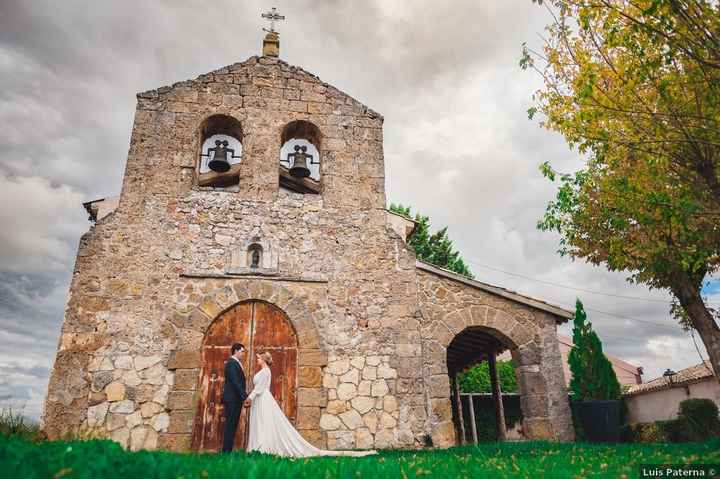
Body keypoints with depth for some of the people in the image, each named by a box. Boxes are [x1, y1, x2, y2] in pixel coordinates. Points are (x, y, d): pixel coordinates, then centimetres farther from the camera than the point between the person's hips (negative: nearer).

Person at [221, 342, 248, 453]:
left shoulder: (237, 363, 17)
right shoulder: (231, 363, -13)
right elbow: (235, 382, -20)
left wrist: (244, 396, 12)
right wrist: (245, 396, -20)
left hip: (236, 399, 10)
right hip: (232, 399, -10)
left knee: (233, 425, 10)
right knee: (230, 425, -6)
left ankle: (228, 450, 14)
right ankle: (226, 450, -1)